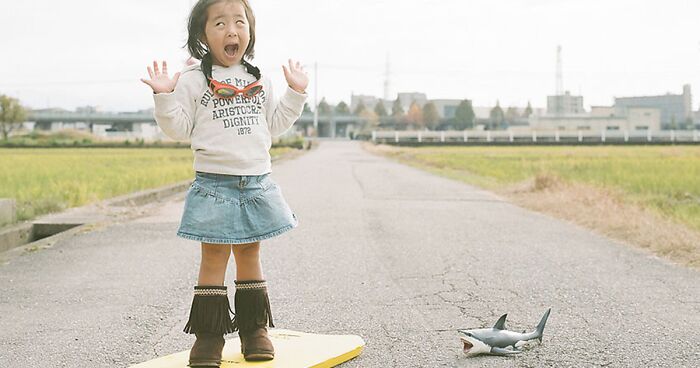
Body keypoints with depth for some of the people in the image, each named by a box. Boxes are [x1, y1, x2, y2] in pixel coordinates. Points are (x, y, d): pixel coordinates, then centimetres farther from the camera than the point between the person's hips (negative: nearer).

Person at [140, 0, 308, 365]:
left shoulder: (259, 81, 11)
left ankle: (254, 329, 17)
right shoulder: (193, 80, -2)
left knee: (250, 254, 10)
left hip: (257, 182, 4)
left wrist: (295, 94, 13)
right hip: (214, 184, -3)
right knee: (214, 256, -2)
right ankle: (208, 333, 4)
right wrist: (164, 97, -17)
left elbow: (273, 125, 18)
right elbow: (179, 128, -3)